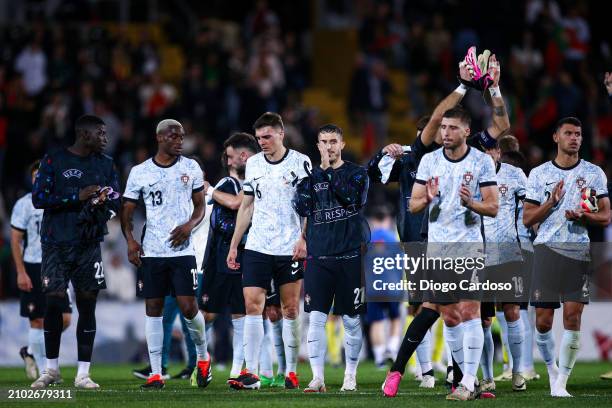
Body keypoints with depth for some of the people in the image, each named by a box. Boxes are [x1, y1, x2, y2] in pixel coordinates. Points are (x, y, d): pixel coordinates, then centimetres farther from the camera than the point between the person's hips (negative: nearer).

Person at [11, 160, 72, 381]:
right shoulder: (24, 204, -5)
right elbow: (15, 240, -7)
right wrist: (21, 273, -13)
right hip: (32, 268, -5)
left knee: (64, 319, -3)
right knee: (38, 321, -3)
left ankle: (31, 351, 19)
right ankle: (44, 370, 6)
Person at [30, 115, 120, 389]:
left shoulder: (105, 164, 10)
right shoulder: (54, 161, -3)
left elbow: (115, 202, 15)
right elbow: (39, 199, -9)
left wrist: (104, 204, -10)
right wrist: (77, 196, -16)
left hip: (89, 243, 3)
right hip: (56, 243, -3)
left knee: (87, 304, 0)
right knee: (54, 302, -6)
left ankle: (83, 373, 3)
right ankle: (51, 368, 9)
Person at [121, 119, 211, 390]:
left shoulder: (191, 168, 5)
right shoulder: (140, 172, 4)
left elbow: (200, 205, 11)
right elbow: (127, 212, 8)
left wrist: (189, 225, -10)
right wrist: (130, 240, -8)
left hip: (182, 249, -1)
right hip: (151, 252, 1)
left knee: (188, 306, -8)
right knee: (153, 309, 1)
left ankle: (203, 357, 18)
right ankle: (155, 374, 4)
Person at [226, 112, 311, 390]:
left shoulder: (299, 162, -1)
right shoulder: (253, 164, 11)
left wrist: (303, 239, -13)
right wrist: (233, 245, 13)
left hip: (289, 249, -3)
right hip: (257, 247, 3)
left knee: (290, 309, 2)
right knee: (252, 306, -7)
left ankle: (292, 372, 8)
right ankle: (250, 373, -10)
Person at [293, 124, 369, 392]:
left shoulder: (357, 173, 4)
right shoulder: (311, 174, 11)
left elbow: (351, 197, -15)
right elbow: (302, 208, -1)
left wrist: (327, 170, -13)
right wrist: (310, 177, -9)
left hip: (350, 257, -2)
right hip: (318, 257, 2)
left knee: (351, 320, 4)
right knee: (316, 319, -6)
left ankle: (350, 375, 17)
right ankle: (318, 378, -5)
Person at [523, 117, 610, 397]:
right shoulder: (539, 174, 9)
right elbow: (527, 219, 7)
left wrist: (584, 216, -13)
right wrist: (551, 202, -9)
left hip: (579, 251, 0)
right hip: (547, 249, 0)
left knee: (573, 318, -8)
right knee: (543, 322, -2)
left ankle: (561, 384, -2)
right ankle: (552, 370, 23)